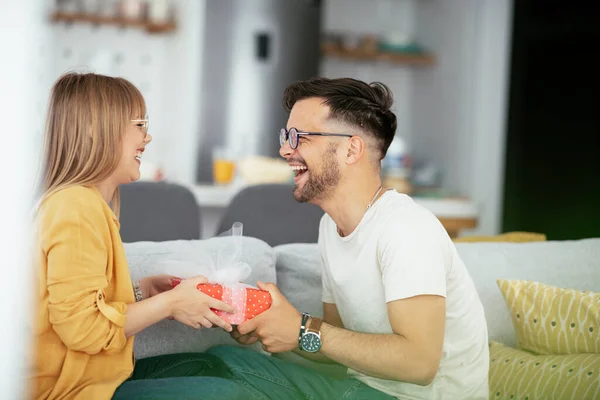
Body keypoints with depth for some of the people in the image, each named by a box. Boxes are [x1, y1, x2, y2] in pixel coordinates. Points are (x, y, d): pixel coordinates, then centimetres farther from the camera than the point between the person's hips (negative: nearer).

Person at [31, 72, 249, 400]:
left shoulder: (79, 201, 13)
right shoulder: (77, 207, -20)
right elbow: (80, 326, -27)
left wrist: (143, 289, 5)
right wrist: (169, 303, -17)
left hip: (100, 373, 11)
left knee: (211, 368, 17)